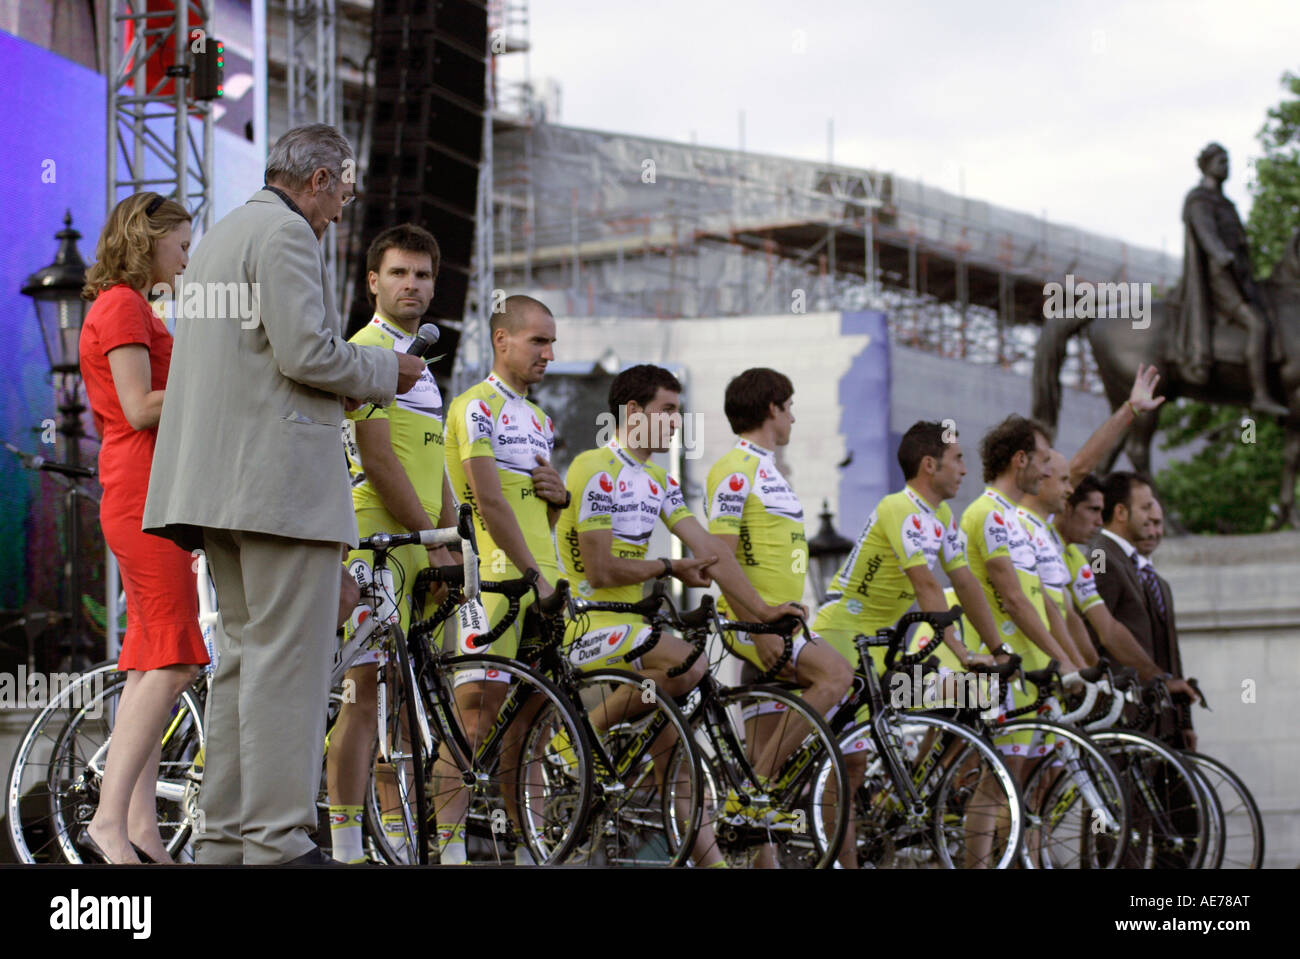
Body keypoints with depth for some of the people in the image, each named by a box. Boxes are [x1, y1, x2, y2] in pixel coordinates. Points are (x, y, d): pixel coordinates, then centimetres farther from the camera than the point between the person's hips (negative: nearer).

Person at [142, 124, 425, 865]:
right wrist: (386, 372, -3)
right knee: (289, 658, -10)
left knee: (246, 653, 13)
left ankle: (225, 836, 14)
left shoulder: (222, 235, 23)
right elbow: (305, 352, -19)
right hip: (281, 477, -10)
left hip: (222, 477, 10)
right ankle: (279, 841, -12)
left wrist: (356, 376, 23)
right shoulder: (287, 234, -9)